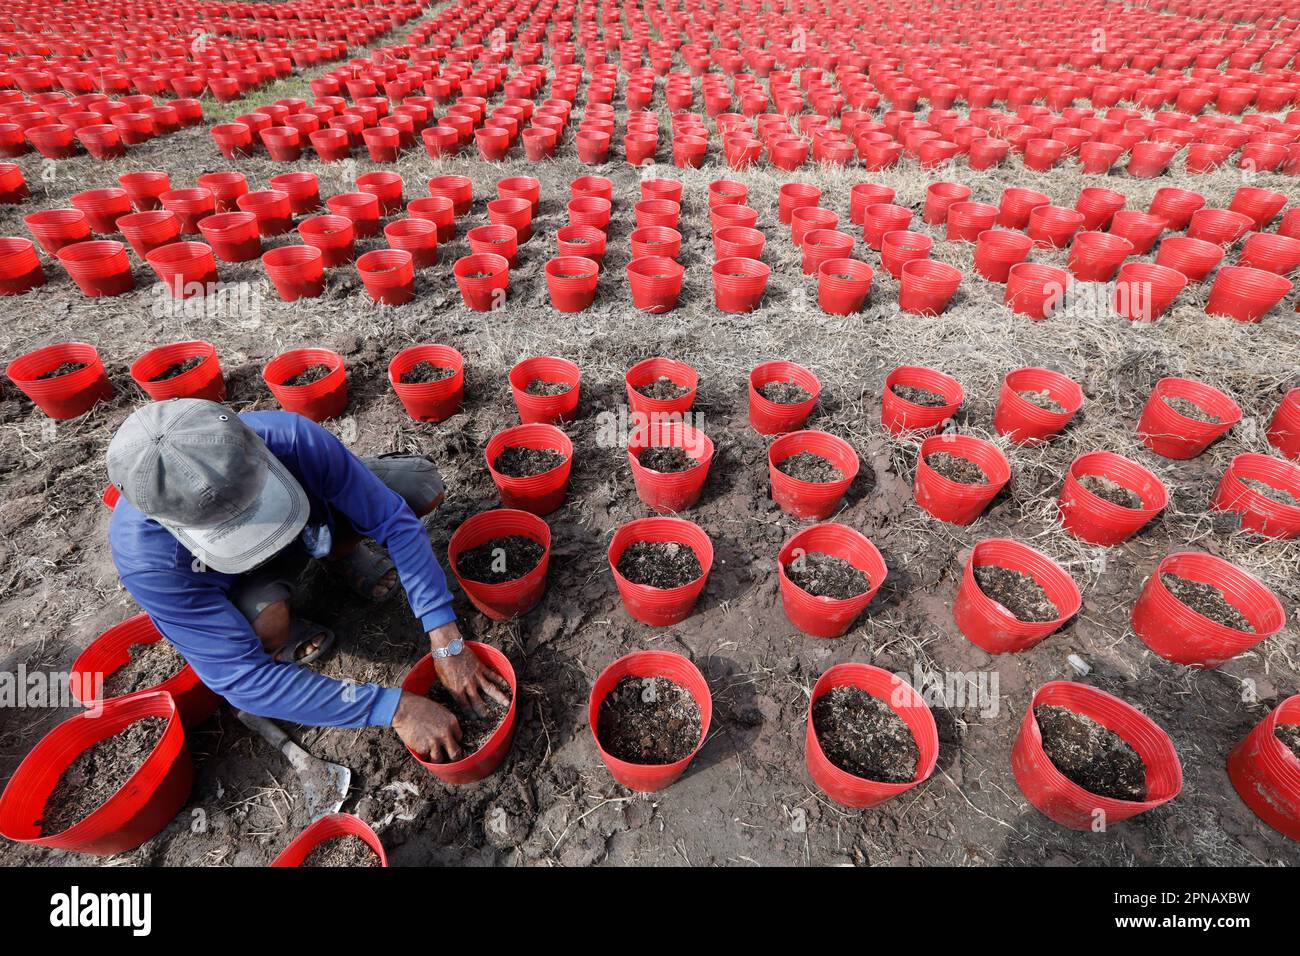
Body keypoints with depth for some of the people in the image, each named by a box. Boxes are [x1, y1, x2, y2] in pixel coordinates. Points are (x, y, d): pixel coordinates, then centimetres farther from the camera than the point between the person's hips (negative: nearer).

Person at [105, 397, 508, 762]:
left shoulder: (292, 438, -38)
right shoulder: (145, 556, -38)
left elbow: (394, 521, -29)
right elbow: (241, 676, -35)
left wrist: (445, 639, -34)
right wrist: (394, 708, -39)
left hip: (318, 521, 3)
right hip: (231, 581, -2)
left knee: (425, 484, -17)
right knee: (266, 624, -36)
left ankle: (338, 554, 10)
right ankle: (282, 627, 2)